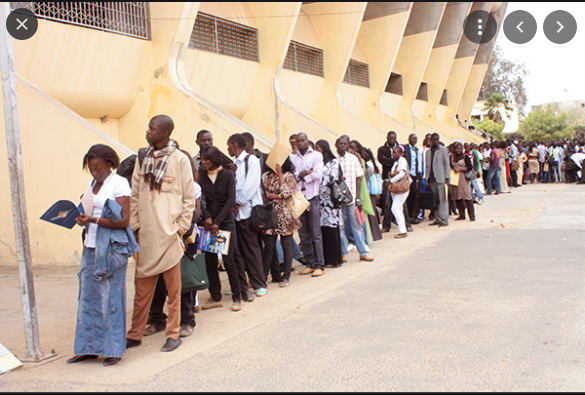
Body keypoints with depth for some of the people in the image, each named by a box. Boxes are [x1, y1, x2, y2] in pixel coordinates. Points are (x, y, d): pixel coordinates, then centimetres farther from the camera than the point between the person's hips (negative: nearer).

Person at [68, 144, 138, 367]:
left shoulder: (119, 184, -6)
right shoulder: (92, 184, 15)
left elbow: (123, 220, -13)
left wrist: (93, 220, -20)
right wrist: (80, 218, -1)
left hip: (112, 247, -7)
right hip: (91, 246, 7)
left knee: (110, 298, -2)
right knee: (88, 296, 8)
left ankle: (114, 350, 7)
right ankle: (89, 348, 18)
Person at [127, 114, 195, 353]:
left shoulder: (179, 160, -3)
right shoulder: (143, 159, 10)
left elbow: (189, 198, -1)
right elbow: (135, 195, 13)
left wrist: (180, 228, -5)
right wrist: (135, 225, 6)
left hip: (168, 234, -4)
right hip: (145, 235, 4)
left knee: (173, 287, 4)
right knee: (142, 287, 10)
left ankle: (173, 334, 15)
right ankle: (135, 334, 20)